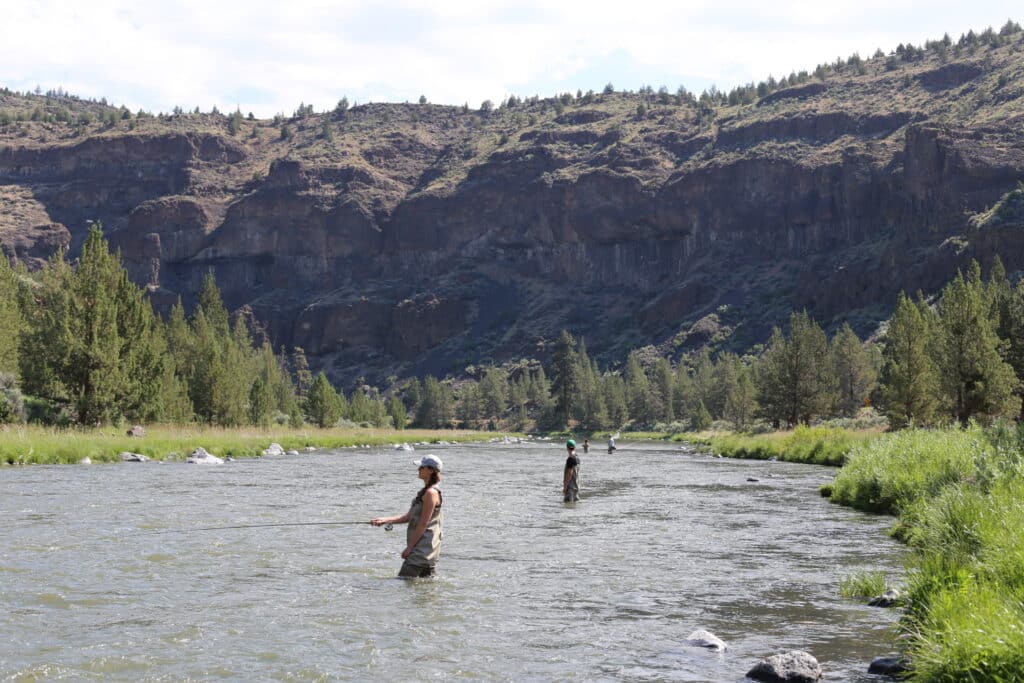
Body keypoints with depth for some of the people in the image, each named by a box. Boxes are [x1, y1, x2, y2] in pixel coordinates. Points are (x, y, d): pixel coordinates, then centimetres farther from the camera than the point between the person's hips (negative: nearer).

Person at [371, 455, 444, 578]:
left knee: (403, 580, -11)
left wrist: (409, 547, -16)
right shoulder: (425, 491, 16)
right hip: (426, 549, 10)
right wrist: (385, 520, 4)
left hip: (423, 548, -10)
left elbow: (423, 524, -18)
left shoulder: (431, 493, -15)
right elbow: (408, 517, 15)